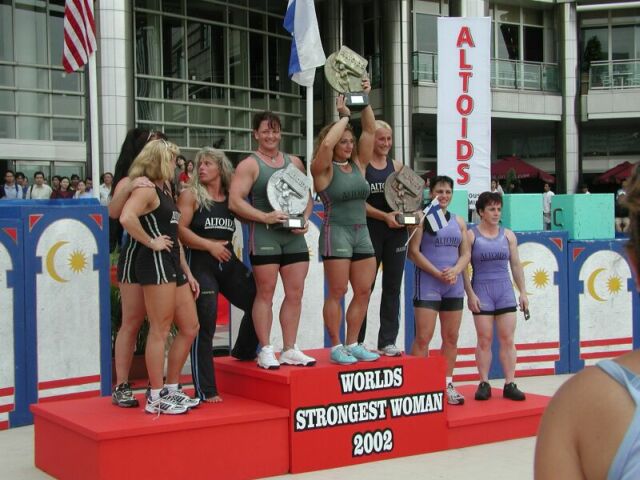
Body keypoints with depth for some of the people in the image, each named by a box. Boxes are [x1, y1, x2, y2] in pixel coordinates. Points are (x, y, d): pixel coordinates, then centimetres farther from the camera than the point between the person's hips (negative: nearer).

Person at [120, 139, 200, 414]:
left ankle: (171, 389, 22)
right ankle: (155, 399, 1)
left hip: (172, 264, 10)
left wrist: (187, 273, 20)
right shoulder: (146, 189, -10)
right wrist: (151, 242, -18)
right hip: (155, 262, -10)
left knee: (190, 327, 12)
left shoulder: (164, 189, 20)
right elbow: (126, 218, -30)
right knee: (160, 331, -6)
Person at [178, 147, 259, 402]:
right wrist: (210, 246, -14)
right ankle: (205, 390, -3)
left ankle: (243, 352, 38)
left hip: (228, 261, 5)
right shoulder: (191, 194, -2)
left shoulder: (232, 197, 10)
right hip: (200, 263, -5)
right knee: (204, 326, -7)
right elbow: (180, 230, -11)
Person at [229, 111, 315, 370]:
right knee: (265, 293, -1)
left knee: (295, 293, 6)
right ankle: (266, 350, 5)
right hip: (264, 234, -5)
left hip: (294, 234, 5)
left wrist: (305, 219, 1)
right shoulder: (249, 165, -1)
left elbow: (307, 195, 20)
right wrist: (265, 217, -18)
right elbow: (235, 201, -10)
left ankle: (290, 349, 15)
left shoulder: (294, 162, 15)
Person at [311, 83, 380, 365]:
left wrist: (365, 102, -1)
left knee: (363, 292, 5)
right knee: (337, 293, -4)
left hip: (362, 232, 6)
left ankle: (353, 344, 14)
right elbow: (326, 144, -24)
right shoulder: (324, 169, -4)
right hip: (336, 232, -6)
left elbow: (369, 131, 7)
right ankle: (336, 347, 3)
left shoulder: (358, 165, 12)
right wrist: (344, 115, -12)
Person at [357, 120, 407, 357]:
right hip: (371, 230, -5)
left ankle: (387, 341, 11)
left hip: (396, 231, 5)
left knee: (392, 286, 6)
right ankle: (356, 341, 9)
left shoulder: (397, 166, 13)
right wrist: (384, 216, -19)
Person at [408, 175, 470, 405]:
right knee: (423, 337, -8)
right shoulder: (423, 217, -1)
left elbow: (466, 253, 12)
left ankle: (447, 384, 17)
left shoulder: (458, 222, 14)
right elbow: (413, 251, -9)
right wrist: (437, 273, -15)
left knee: (451, 337, 8)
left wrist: (455, 271, -9)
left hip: (454, 286, 5)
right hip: (427, 284, -5)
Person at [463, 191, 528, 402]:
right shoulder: (471, 235, -1)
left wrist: (523, 292, 7)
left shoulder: (508, 235, 10)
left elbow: (516, 265, 12)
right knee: (484, 340, -1)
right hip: (481, 291, -3)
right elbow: (463, 266, -4)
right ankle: (484, 384, 6)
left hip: (505, 290, 3)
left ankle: (510, 384, 3)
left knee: (507, 339, 0)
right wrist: (470, 294, -11)